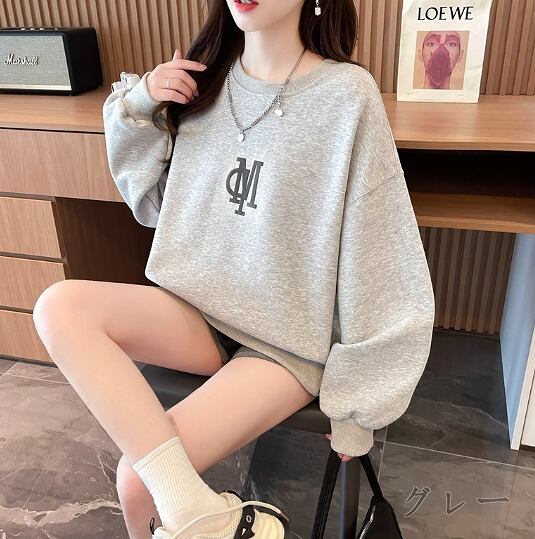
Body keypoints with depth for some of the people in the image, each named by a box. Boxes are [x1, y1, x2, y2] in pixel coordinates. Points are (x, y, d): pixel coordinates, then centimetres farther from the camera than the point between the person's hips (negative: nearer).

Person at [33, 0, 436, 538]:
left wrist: (356, 403, -7)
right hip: (198, 306, 6)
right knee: (59, 307, -20)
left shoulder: (347, 95, -13)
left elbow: (377, 259, -11)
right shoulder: (203, 80, 2)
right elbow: (150, 202, 14)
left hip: (288, 340, -5)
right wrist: (138, 107, -3)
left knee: (139, 475, -18)